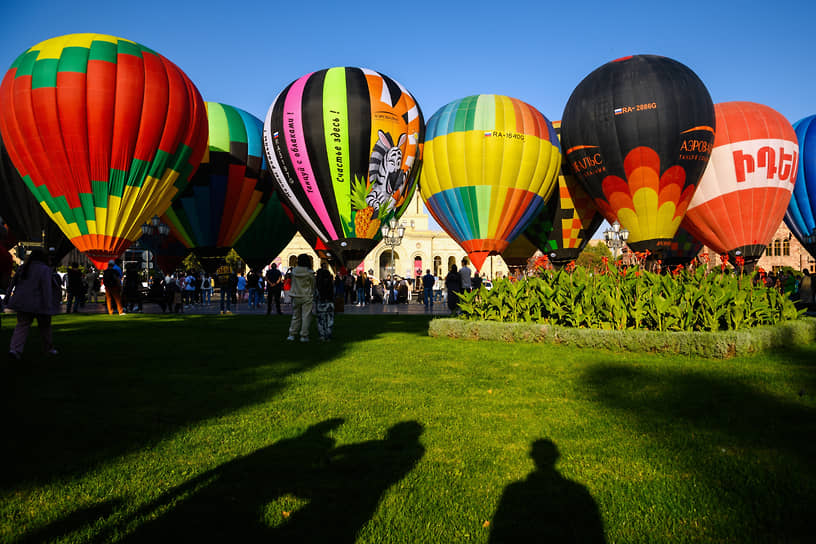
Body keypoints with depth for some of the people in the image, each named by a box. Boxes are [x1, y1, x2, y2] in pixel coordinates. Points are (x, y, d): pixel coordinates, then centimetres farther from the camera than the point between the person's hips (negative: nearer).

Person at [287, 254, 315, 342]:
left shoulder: (294, 271, -2)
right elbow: (313, 285, -1)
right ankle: (304, 336, 2)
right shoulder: (309, 273, -12)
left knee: (295, 316, 14)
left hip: (296, 297, 4)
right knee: (306, 317, 2)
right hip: (307, 297, -4)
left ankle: (292, 334, 14)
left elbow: (293, 284, 7)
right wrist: (313, 295, 13)